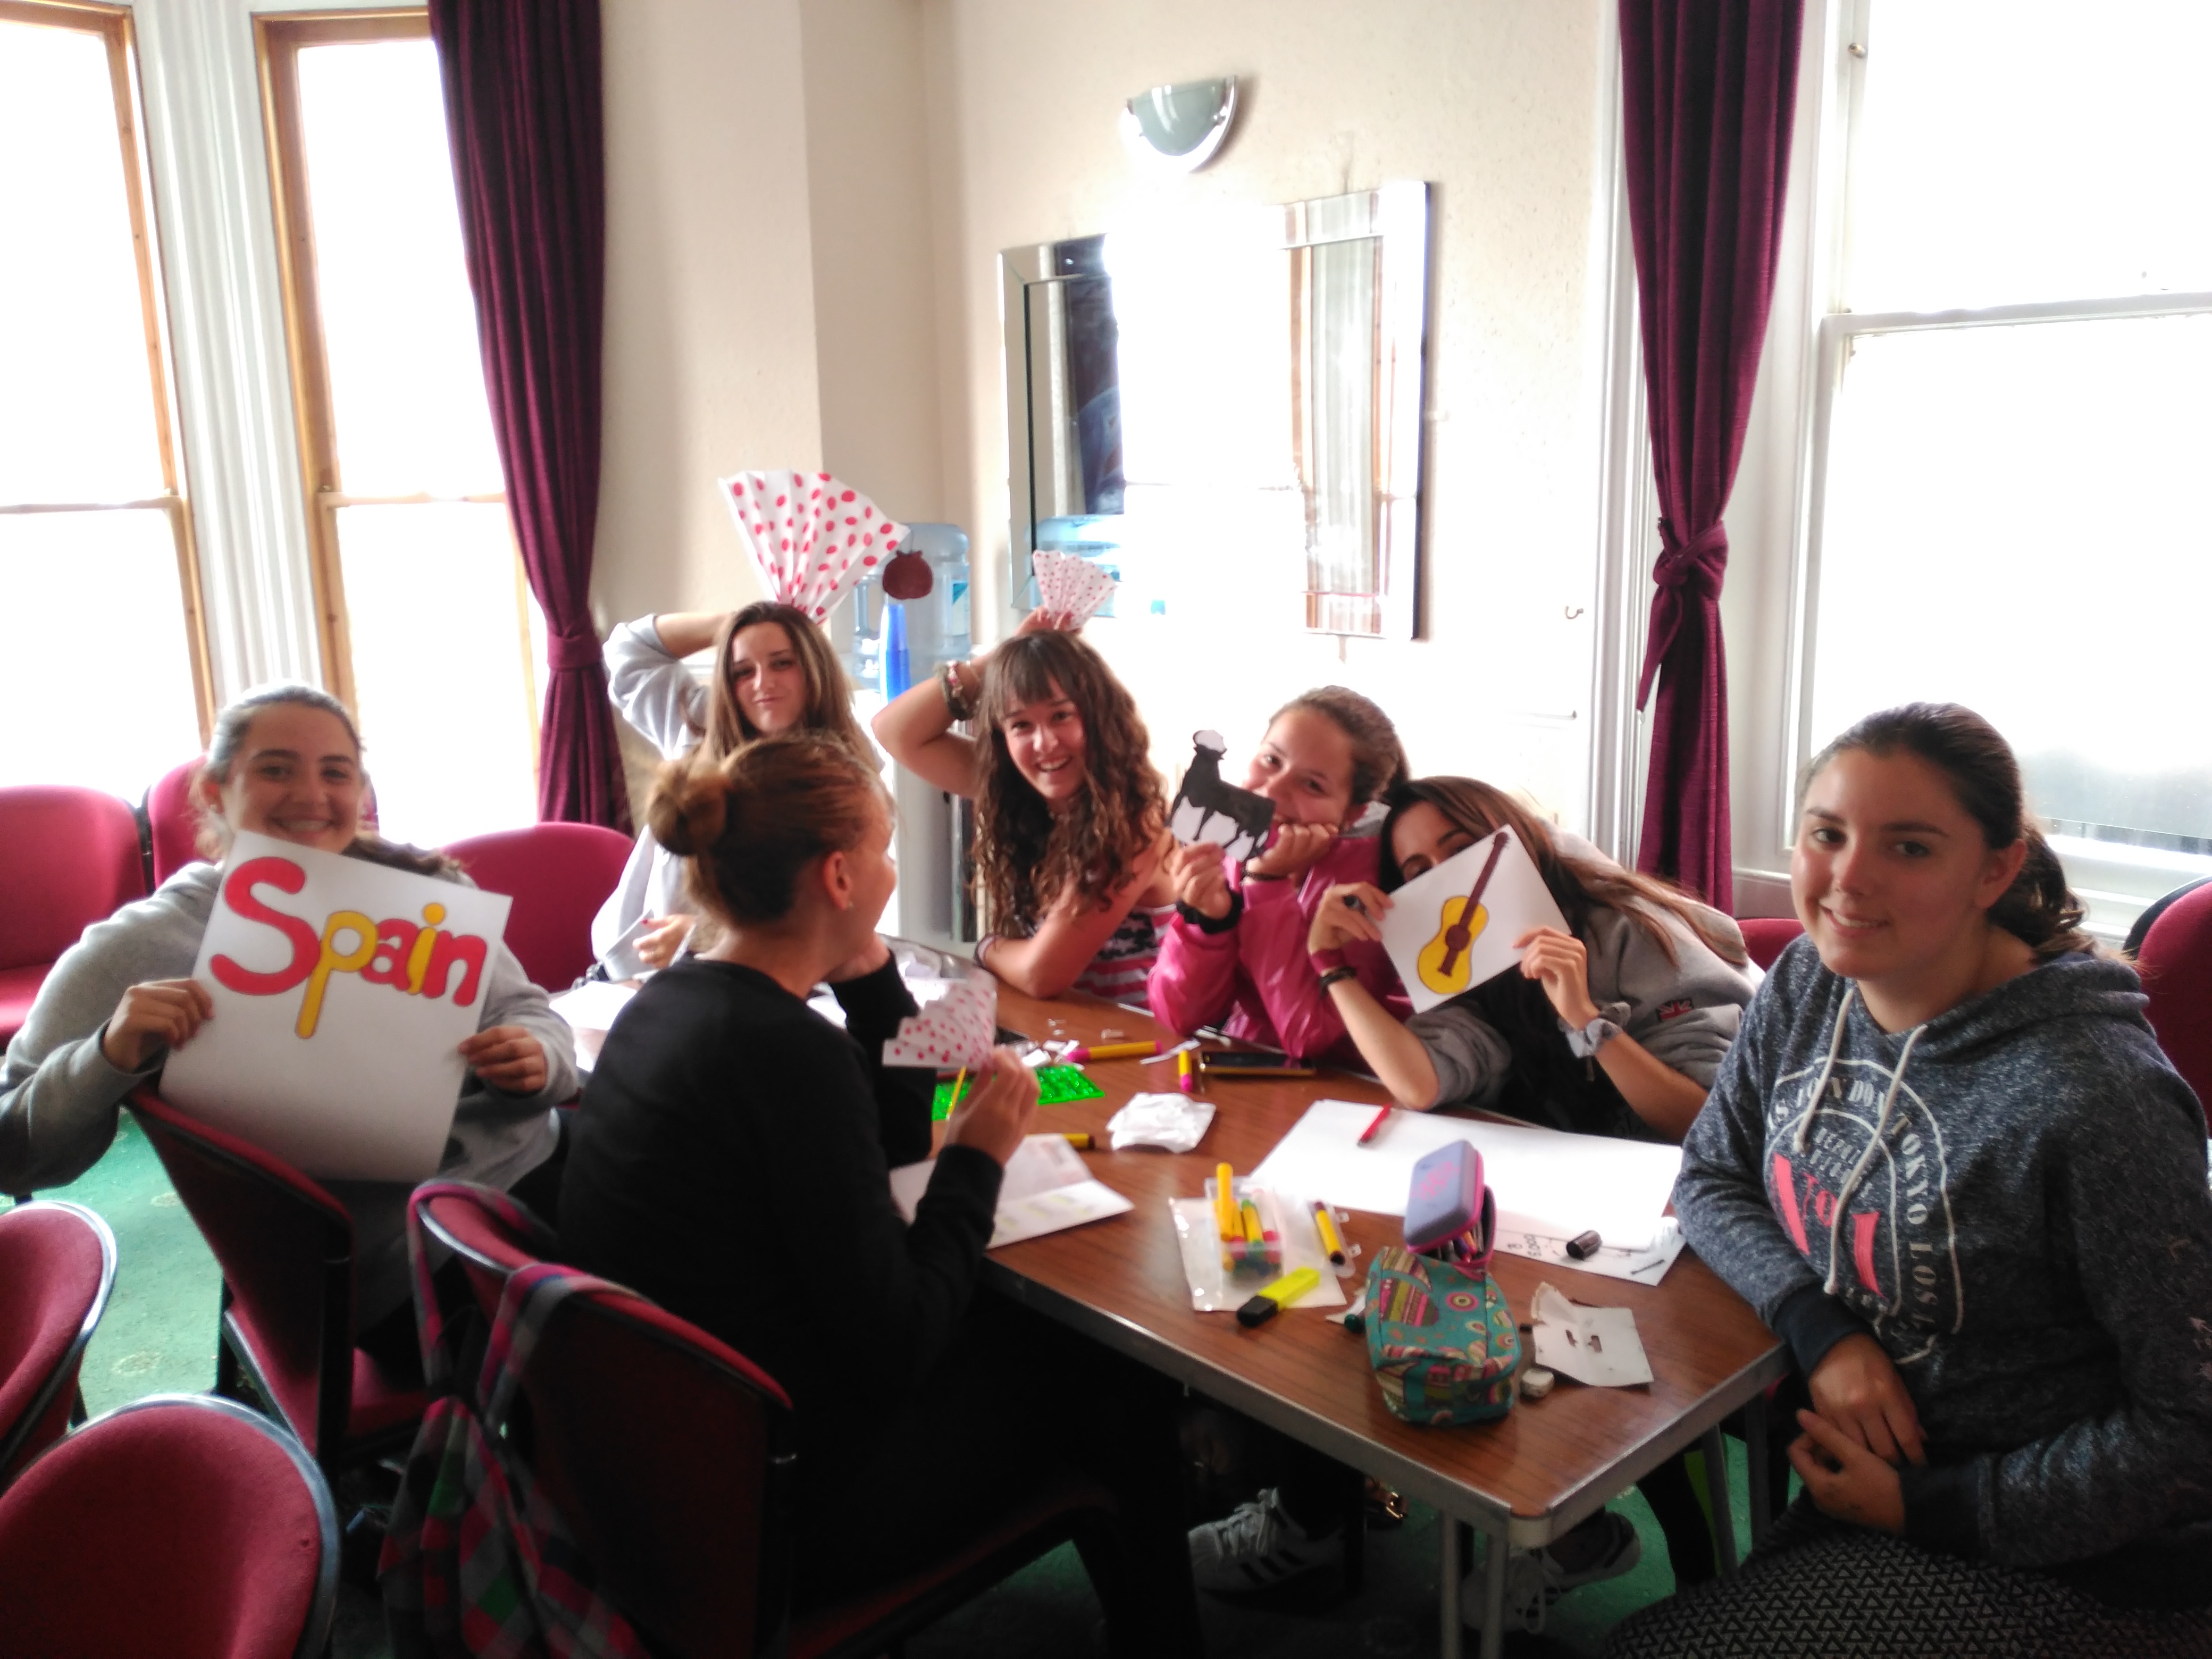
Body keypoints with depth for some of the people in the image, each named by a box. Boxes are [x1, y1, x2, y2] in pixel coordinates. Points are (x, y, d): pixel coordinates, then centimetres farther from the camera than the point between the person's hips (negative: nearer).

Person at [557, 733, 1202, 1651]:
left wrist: (869, 975, 0)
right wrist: (977, 1159, -11)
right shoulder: (788, 1051, -27)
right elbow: (894, 1352, -22)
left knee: (1021, 1314, 20)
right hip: (772, 1513, -8)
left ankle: (1160, 1541, 40)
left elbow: (892, 1119, 13)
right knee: (1111, 1362, 10)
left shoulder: (668, 999, 1)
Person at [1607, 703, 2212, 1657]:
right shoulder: (1808, 985, -6)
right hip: (1879, 1461, 6)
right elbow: (1709, 1176, 5)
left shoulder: (2091, 1099, -27)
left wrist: (1932, 1506, -16)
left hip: (2073, 1566, -6)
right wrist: (1821, 1327, -13)